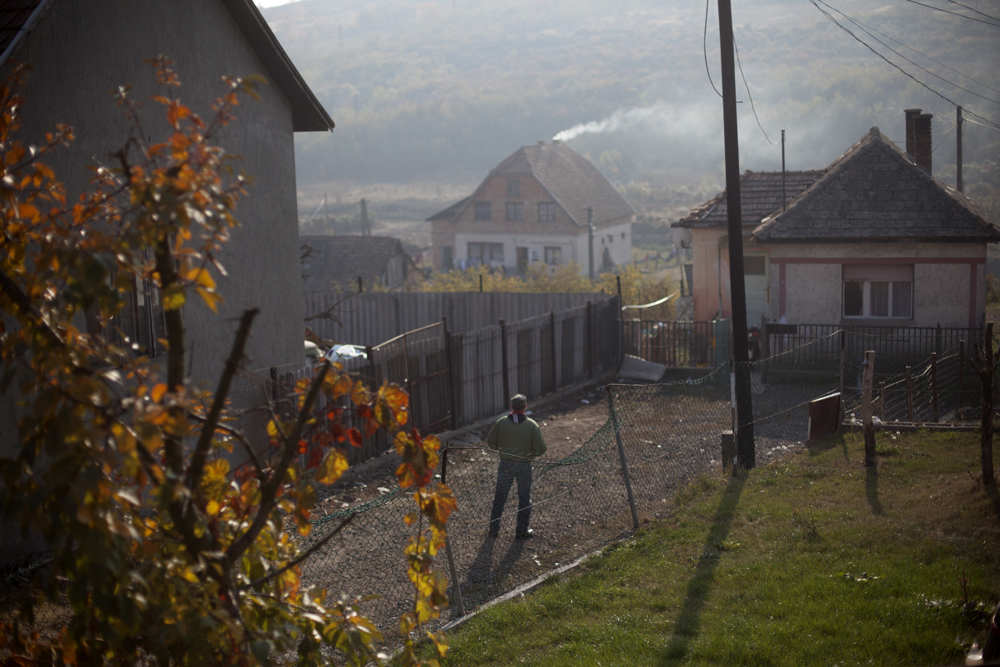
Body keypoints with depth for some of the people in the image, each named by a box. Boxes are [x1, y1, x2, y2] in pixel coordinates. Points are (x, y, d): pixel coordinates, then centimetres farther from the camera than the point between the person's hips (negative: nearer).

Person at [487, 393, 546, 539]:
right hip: (524, 466, -1)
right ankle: (522, 531, 17)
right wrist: (531, 453, 7)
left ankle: (494, 528, 22)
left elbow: (490, 441, -2)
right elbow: (541, 448, -13)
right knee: (524, 498, 12)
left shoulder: (501, 422, -9)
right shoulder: (532, 425, -12)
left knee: (500, 496, 14)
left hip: (505, 464, 2)